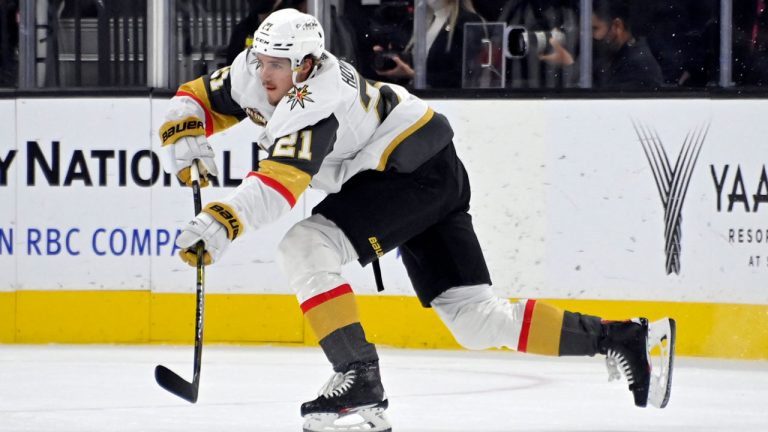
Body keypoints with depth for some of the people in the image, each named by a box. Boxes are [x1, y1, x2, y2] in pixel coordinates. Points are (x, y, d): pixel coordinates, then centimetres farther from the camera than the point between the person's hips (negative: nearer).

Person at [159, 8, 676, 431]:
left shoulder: (313, 101, -28)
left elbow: (281, 181, -41)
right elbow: (197, 100, 10)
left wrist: (222, 223, -53)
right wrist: (185, 135, -11)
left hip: (420, 171, -10)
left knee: (305, 246, -23)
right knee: (475, 320, 4)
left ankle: (359, 378, -25)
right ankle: (621, 340, 8)